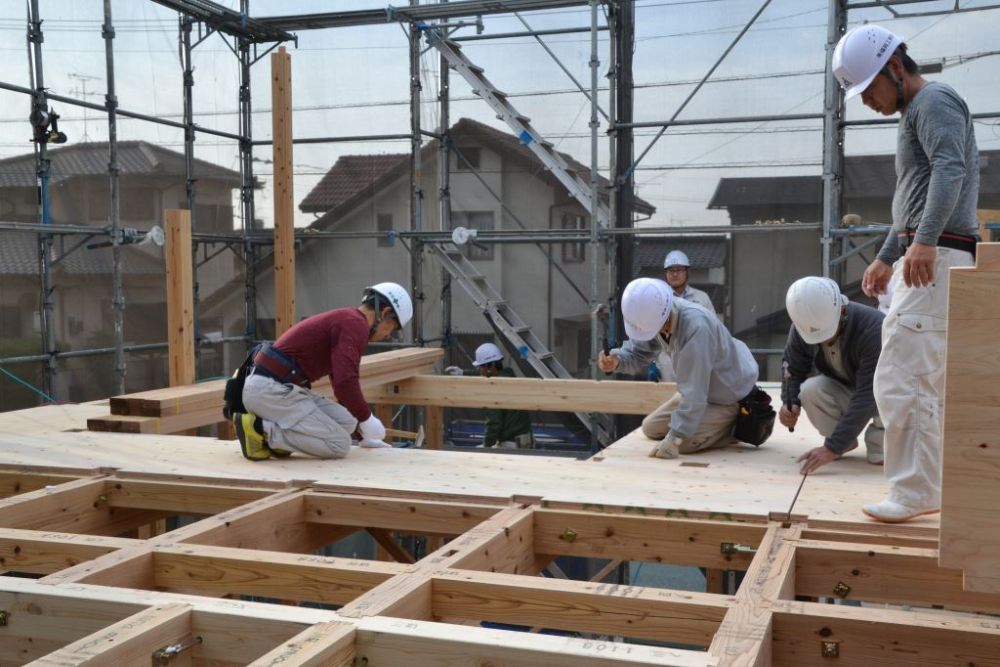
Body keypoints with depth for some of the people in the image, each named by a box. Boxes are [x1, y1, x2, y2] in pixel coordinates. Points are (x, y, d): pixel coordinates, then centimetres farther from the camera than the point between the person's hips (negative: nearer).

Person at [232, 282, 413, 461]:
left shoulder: (343, 321, 22)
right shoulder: (356, 325, -10)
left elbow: (342, 382, 31)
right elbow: (345, 383, -25)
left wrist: (365, 435, 34)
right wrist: (368, 420, -9)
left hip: (266, 387, 10)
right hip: (273, 390, -10)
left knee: (345, 421, 10)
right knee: (339, 445, -6)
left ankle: (270, 429, 7)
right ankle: (260, 428, -8)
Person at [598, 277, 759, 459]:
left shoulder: (696, 327, -39)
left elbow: (694, 391, -38)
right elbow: (638, 352, -3)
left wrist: (675, 438, -36)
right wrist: (616, 360, -27)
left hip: (731, 395, -8)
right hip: (702, 389, 8)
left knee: (684, 443, -22)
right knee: (651, 429, 9)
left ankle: (736, 427, 2)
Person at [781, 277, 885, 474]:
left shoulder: (873, 328, -36)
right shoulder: (801, 329, -20)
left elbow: (867, 396, -40)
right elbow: (793, 370, -3)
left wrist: (832, 448, -45)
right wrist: (789, 402, -27)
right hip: (844, 389, 4)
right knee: (809, 390, -28)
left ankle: (879, 437, -4)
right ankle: (846, 440, -2)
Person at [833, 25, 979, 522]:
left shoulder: (934, 101, -6)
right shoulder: (915, 114, 26)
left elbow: (950, 171, -24)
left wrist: (924, 241, -35)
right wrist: (886, 257, 29)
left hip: (936, 258, -11)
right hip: (923, 257, 11)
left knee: (900, 379, -13)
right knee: (932, 382, 12)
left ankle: (914, 492, -8)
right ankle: (945, 482, 19)